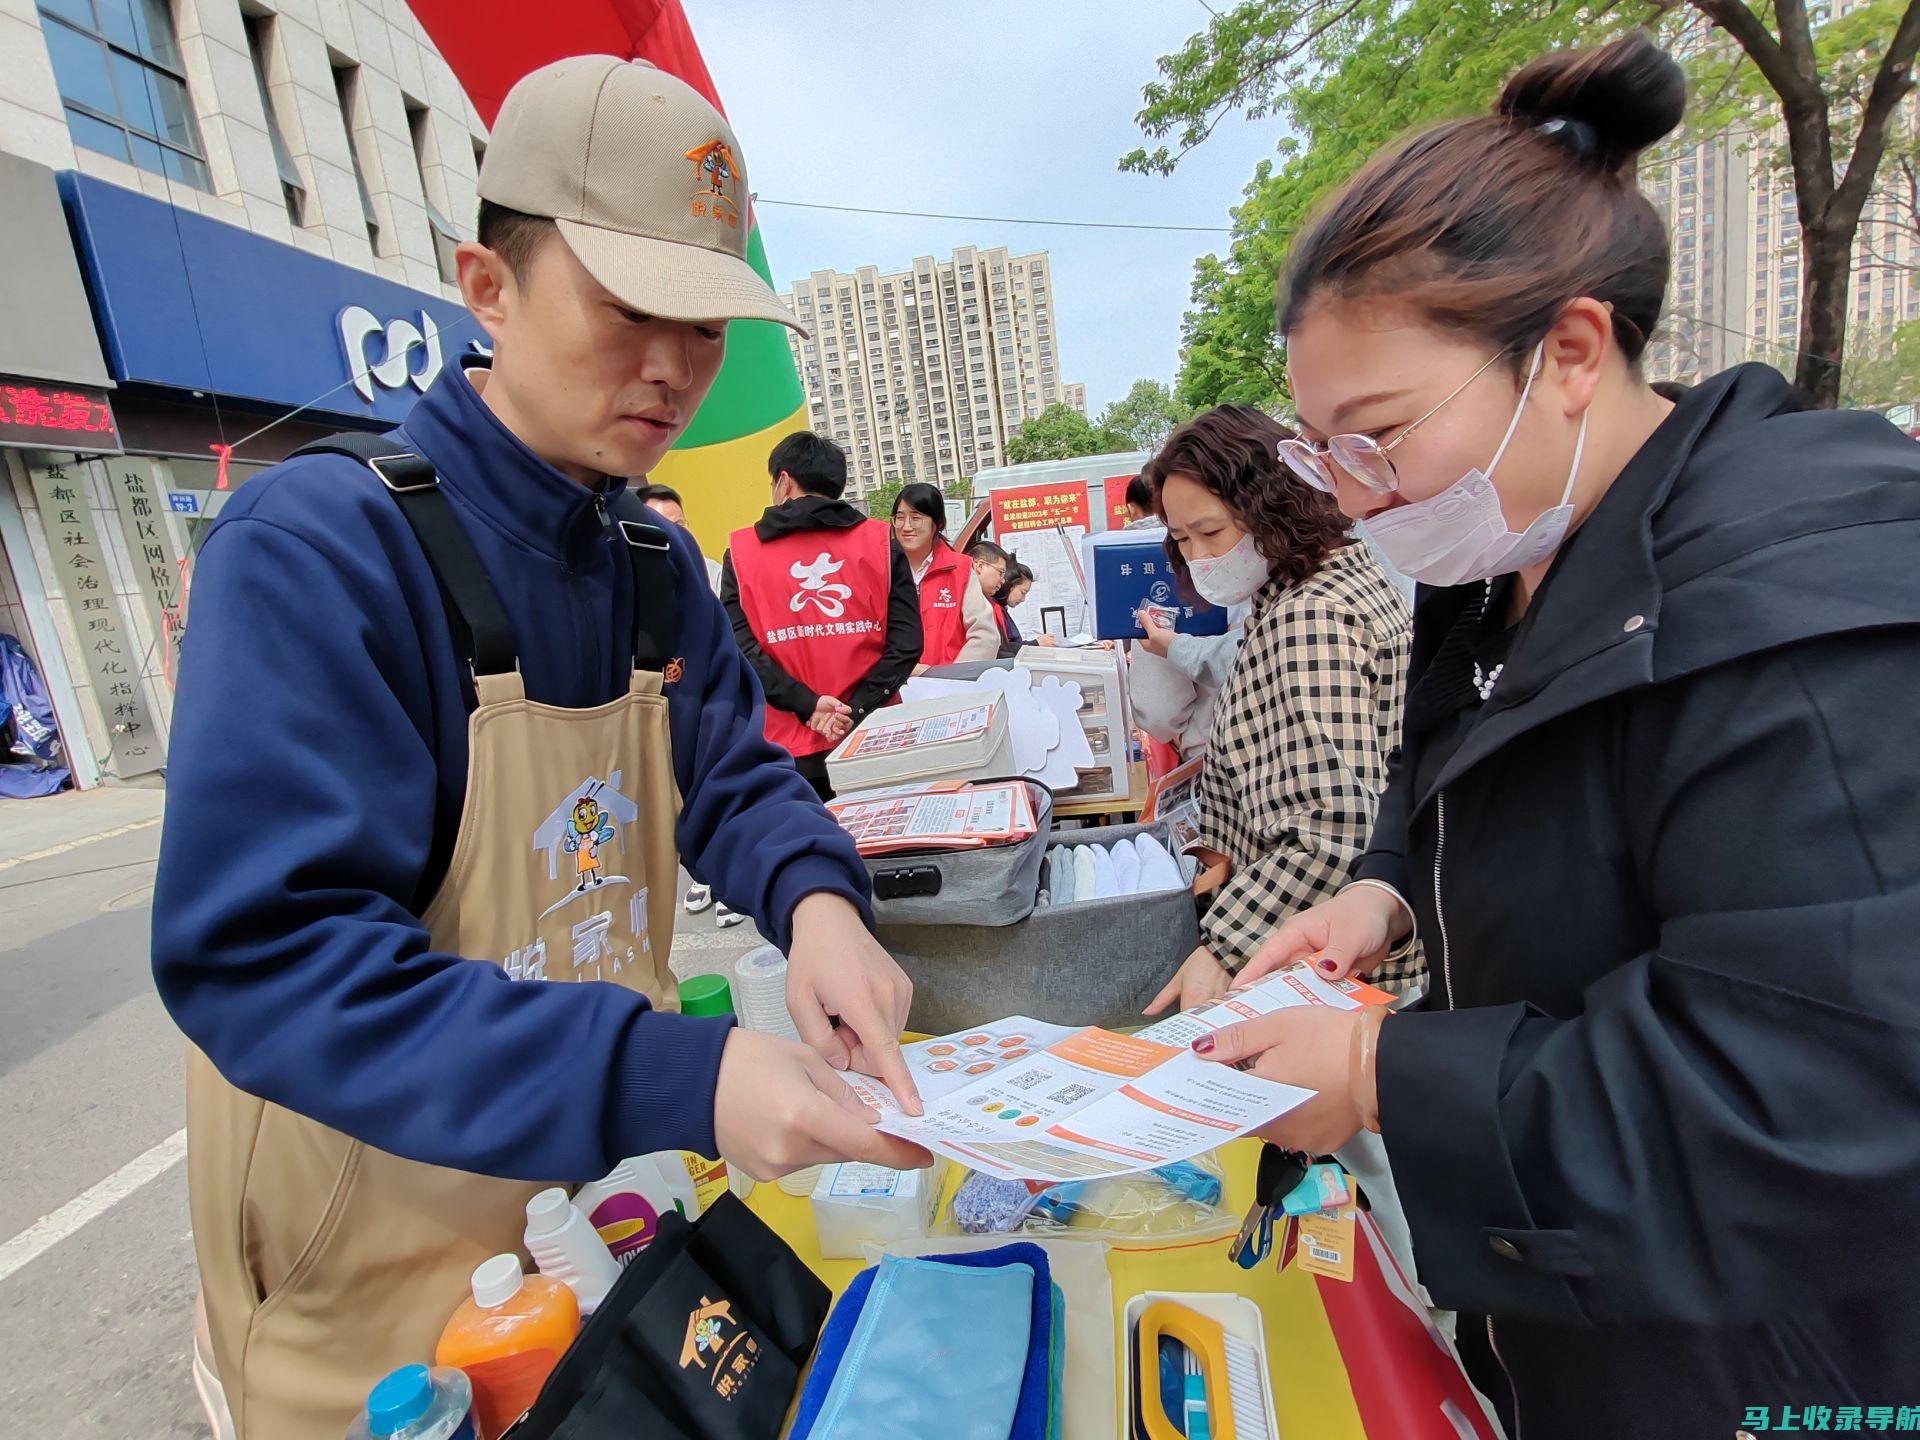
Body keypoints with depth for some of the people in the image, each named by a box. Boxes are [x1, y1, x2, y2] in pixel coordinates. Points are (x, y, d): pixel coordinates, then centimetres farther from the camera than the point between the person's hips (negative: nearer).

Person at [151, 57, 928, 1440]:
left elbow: (733, 779, 3)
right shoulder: (317, 546, -22)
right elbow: (260, 954, -29)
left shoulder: (661, 565, -2)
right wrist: (674, 1079, -39)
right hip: (379, 1253, -5)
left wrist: (815, 895, -21)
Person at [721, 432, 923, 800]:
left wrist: (807, 707, -9)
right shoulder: (881, 542, 4)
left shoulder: (741, 552, 3)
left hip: (789, 749, -1)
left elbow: (739, 649, -7)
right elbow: (906, 642, -4)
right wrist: (855, 711, -7)